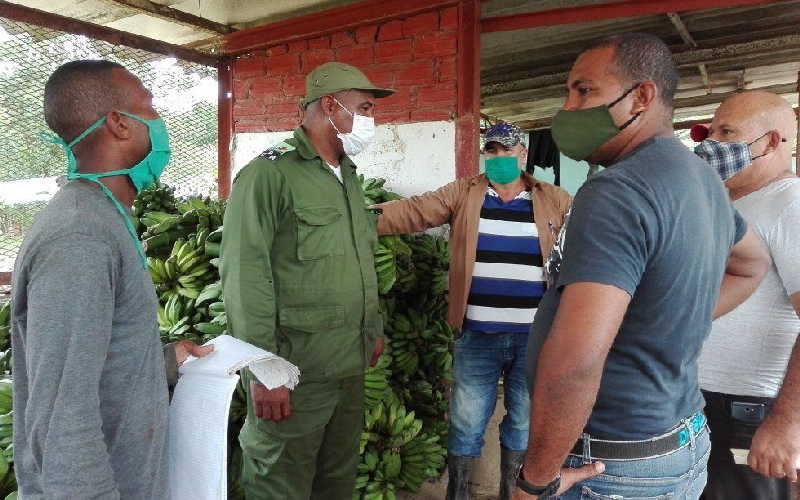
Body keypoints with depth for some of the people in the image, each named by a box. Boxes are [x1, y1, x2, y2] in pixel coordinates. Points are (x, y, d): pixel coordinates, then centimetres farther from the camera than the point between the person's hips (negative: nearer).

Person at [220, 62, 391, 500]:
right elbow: (245, 277, -18)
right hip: (294, 370, -7)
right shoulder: (269, 174, -12)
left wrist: (374, 328, 21)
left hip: (351, 366, 8)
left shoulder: (348, 177, 15)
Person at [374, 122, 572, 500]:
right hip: (478, 336, -1)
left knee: (523, 422, 19)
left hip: (534, 337, 2)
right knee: (466, 423, 10)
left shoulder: (554, 200, 4)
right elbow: (414, 212, -10)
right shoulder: (462, 194, 0)